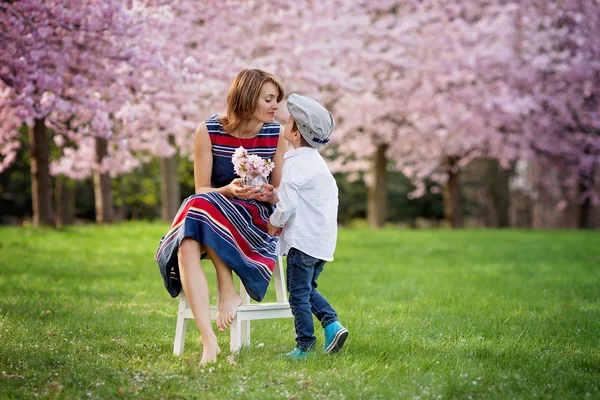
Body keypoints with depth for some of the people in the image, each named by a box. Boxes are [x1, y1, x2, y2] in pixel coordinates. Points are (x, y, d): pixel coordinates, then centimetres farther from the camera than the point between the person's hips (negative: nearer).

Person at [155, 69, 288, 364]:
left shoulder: (276, 134, 1)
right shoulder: (208, 132, -4)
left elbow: (279, 193, 8)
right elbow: (201, 190, -2)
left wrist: (268, 194, -17)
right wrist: (229, 190, -24)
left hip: (256, 219, -1)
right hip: (212, 218, 1)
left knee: (203, 206, -34)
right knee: (187, 247, -35)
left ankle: (228, 292, -24)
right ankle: (209, 341, -41)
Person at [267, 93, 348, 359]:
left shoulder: (294, 163, -14)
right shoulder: (317, 161, 15)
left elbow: (287, 203, -21)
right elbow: (331, 195, 23)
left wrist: (274, 222, -1)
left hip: (303, 239, -9)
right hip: (324, 239, 9)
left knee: (298, 293, -1)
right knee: (308, 288, 20)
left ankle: (304, 346, 2)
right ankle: (332, 324, 5)